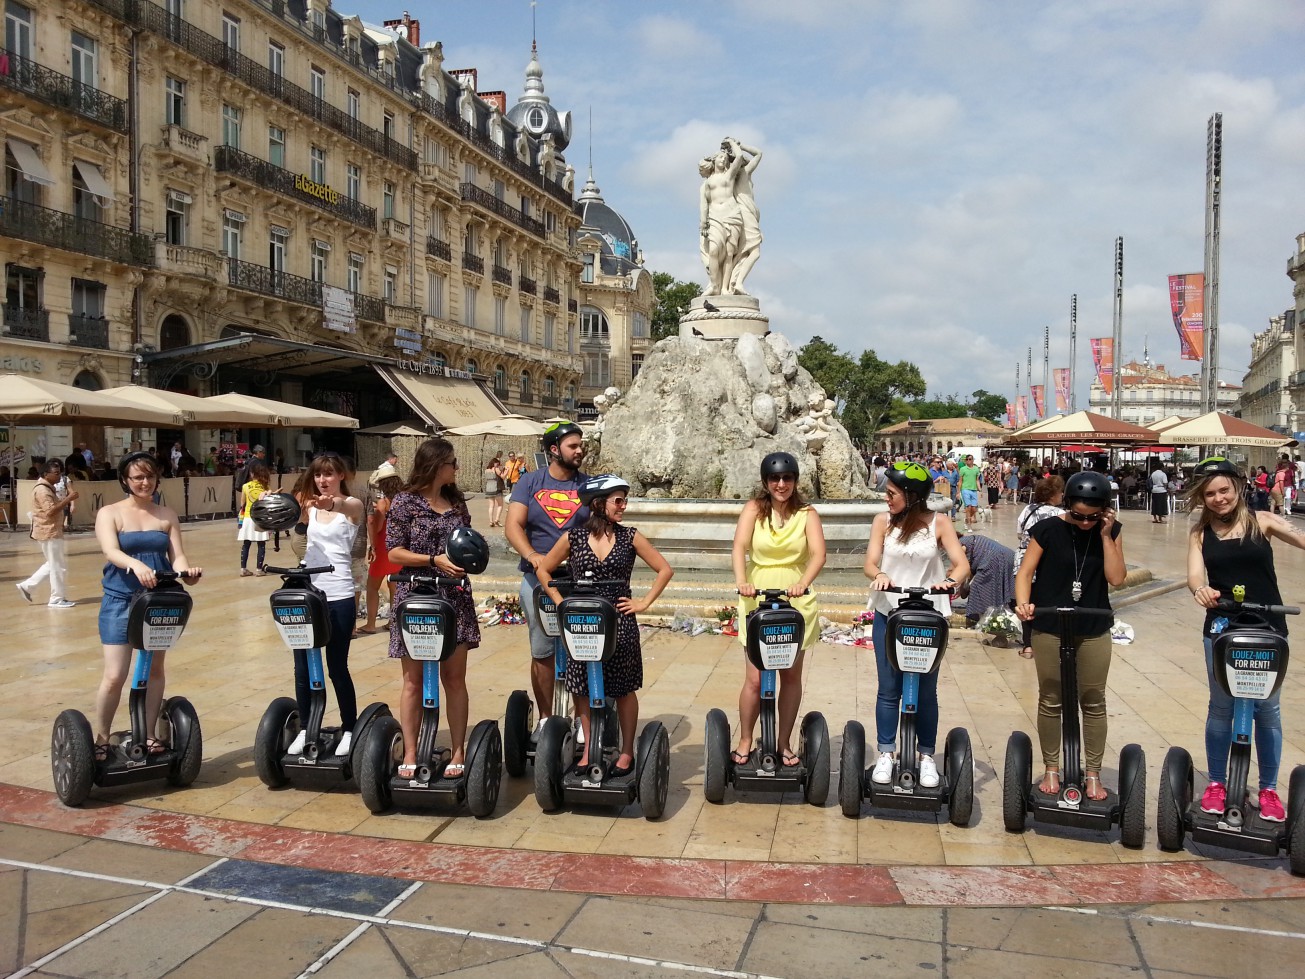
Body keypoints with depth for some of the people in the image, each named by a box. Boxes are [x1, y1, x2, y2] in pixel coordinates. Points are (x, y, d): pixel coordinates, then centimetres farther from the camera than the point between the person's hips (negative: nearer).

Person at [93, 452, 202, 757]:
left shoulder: (167, 516, 7)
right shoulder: (109, 513, -2)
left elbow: (176, 556, -2)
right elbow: (111, 552, -19)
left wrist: (187, 571, -26)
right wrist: (137, 564, -40)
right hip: (120, 601, -3)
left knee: (155, 669, 10)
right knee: (114, 676, -5)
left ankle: (149, 735, 22)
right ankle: (102, 739, 13)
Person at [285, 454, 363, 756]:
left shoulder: (352, 505, -4)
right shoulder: (307, 505, 8)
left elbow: (347, 507, -28)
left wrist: (334, 503, -52)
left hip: (339, 597, -4)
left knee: (337, 668, 3)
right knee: (303, 667, 8)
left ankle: (349, 729, 18)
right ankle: (304, 729, 22)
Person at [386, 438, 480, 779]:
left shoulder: (457, 502, 10)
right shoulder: (405, 501, -3)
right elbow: (394, 551, -7)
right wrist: (434, 561, -18)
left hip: (454, 598, 4)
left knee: (454, 677, 5)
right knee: (414, 680, 4)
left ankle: (458, 752, 11)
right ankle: (410, 754, 11)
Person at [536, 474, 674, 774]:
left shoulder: (630, 537, -1)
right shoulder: (573, 538, -1)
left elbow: (665, 570, 4)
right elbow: (544, 571, 11)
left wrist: (644, 603, -2)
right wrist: (562, 603, 2)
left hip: (620, 623, -1)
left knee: (624, 689, 8)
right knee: (582, 689, 6)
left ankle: (627, 752, 21)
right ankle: (588, 749, 21)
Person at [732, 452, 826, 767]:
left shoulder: (806, 513, 0)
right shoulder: (754, 508, -2)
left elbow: (818, 554, -13)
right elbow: (739, 546, -15)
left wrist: (803, 582, -32)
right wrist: (741, 581, -33)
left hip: (796, 603, 1)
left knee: (791, 675, 9)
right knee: (755, 679, -2)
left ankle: (784, 743, 24)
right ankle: (745, 741, 17)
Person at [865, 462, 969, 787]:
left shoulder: (939, 524, -1)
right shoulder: (883, 521, 2)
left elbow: (962, 564, -9)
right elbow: (870, 563, -5)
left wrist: (950, 580, -31)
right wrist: (880, 574, -29)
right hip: (888, 615, 1)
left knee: (926, 691, 6)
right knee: (889, 689, 5)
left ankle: (927, 757, 19)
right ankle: (885, 755, 15)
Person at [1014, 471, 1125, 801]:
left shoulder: (1111, 532, -1)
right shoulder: (1047, 530, -8)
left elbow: (1116, 578, -9)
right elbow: (1026, 572, -10)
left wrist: (1105, 535, -14)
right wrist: (1023, 603, -28)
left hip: (1094, 630, 2)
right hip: (1049, 628, -2)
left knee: (1094, 703, 8)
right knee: (1050, 701, 7)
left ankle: (1093, 774, 21)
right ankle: (1051, 769, 23)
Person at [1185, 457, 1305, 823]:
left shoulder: (1261, 521, -1)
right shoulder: (1200, 533, 2)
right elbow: (1195, 575, -10)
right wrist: (1201, 591, -33)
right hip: (1221, 628, 1)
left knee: (1266, 709, 7)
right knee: (1221, 707, 8)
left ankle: (1269, 789, 23)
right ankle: (1216, 783, 23)